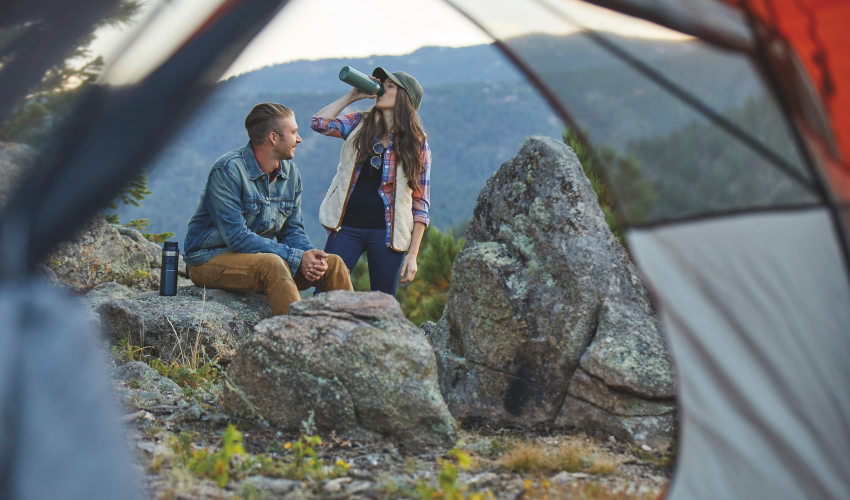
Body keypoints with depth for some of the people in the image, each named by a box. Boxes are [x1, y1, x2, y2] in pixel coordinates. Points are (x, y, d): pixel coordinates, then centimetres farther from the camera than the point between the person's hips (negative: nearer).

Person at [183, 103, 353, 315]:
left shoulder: (290, 173, 5)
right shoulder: (228, 170, -19)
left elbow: (293, 230, 10)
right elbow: (237, 237, -25)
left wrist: (310, 255, -15)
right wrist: (297, 257, -27)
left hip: (265, 254, 7)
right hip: (211, 259, -7)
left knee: (333, 264, -10)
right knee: (273, 265, -36)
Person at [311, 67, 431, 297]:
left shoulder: (417, 144, 2)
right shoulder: (360, 123, 10)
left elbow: (421, 204, 0)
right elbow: (318, 122, -5)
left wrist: (412, 254, -5)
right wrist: (352, 96, -1)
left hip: (386, 232, -1)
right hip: (347, 225, 2)